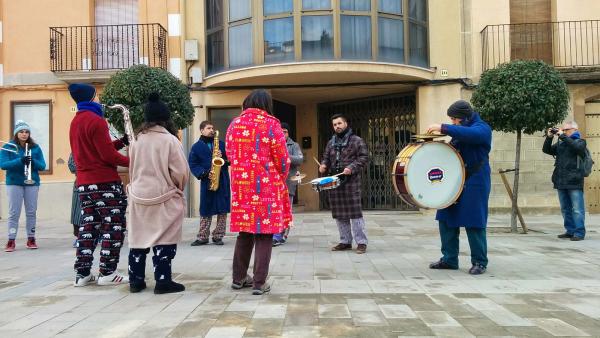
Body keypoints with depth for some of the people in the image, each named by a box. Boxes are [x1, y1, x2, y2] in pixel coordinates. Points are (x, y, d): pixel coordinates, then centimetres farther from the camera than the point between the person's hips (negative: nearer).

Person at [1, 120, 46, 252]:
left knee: (31, 212, 5)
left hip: (32, 183, 2)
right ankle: (11, 241, 2)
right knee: (14, 213, -1)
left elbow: (42, 166, 2)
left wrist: (32, 161, -19)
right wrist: (20, 161, -25)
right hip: (14, 183, -2)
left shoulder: (35, 147, 5)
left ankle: (31, 239, 13)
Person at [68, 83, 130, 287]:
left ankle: (82, 273, 11)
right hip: (104, 181, -9)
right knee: (114, 226, -2)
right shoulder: (96, 120, -13)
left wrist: (122, 142, 12)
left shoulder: (75, 122, 16)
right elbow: (107, 155, -17)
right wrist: (131, 161, -5)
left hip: (84, 182, 9)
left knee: (89, 226, 12)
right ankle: (107, 273, -1)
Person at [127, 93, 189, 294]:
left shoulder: (137, 140, 4)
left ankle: (136, 280, 20)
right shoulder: (169, 140, -11)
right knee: (164, 240, 2)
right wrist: (178, 187, 7)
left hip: (138, 197, 5)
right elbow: (181, 172, -11)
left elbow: (131, 170, 12)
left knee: (138, 239, 12)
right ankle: (163, 281, 3)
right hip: (164, 198, -5)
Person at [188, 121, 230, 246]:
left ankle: (218, 236, 10)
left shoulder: (221, 143, 12)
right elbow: (193, 165, -1)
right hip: (207, 182, -2)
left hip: (223, 181, 2)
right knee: (205, 210, 2)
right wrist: (204, 174, -15)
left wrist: (223, 157, -10)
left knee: (223, 210, 1)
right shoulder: (196, 147, 5)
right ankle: (202, 237, 10)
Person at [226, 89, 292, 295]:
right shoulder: (271, 124, -7)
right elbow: (282, 160, -7)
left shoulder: (234, 124, 7)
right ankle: (259, 283, 3)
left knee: (245, 231, 16)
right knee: (264, 233, 1)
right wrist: (280, 178, 12)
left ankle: (239, 278, 24)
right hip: (266, 186, -5)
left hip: (241, 186, 5)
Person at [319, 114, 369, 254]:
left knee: (354, 212, -7)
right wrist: (323, 165, 2)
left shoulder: (356, 140, 1)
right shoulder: (331, 142, 18)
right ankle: (345, 242, 18)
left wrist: (352, 168, -18)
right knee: (339, 213, 8)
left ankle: (361, 242, 1)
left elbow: (364, 157, -5)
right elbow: (326, 157, 25)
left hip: (351, 181, -6)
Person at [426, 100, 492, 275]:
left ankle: (479, 262, 7)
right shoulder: (460, 130, 17)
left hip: (474, 183, -8)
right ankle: (449, 259, 16)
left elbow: (468, 134, -30)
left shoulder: (482, 128, -7)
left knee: (474, 223, -4)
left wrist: (442, 128, -31)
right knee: (446, 220, 7)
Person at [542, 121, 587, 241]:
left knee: (577, 209, -6)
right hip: (561, 182, 6)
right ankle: (570, 231, 18)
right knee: (565, 209, 10)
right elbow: (546, 150, 14)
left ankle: (579, 233, -4)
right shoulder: (560, 143, 17)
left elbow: (576, 147, -19)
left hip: (574, 182, -6)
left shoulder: (580, 141, 3)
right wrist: (549, 137, 1)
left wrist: (562, 136, -16)